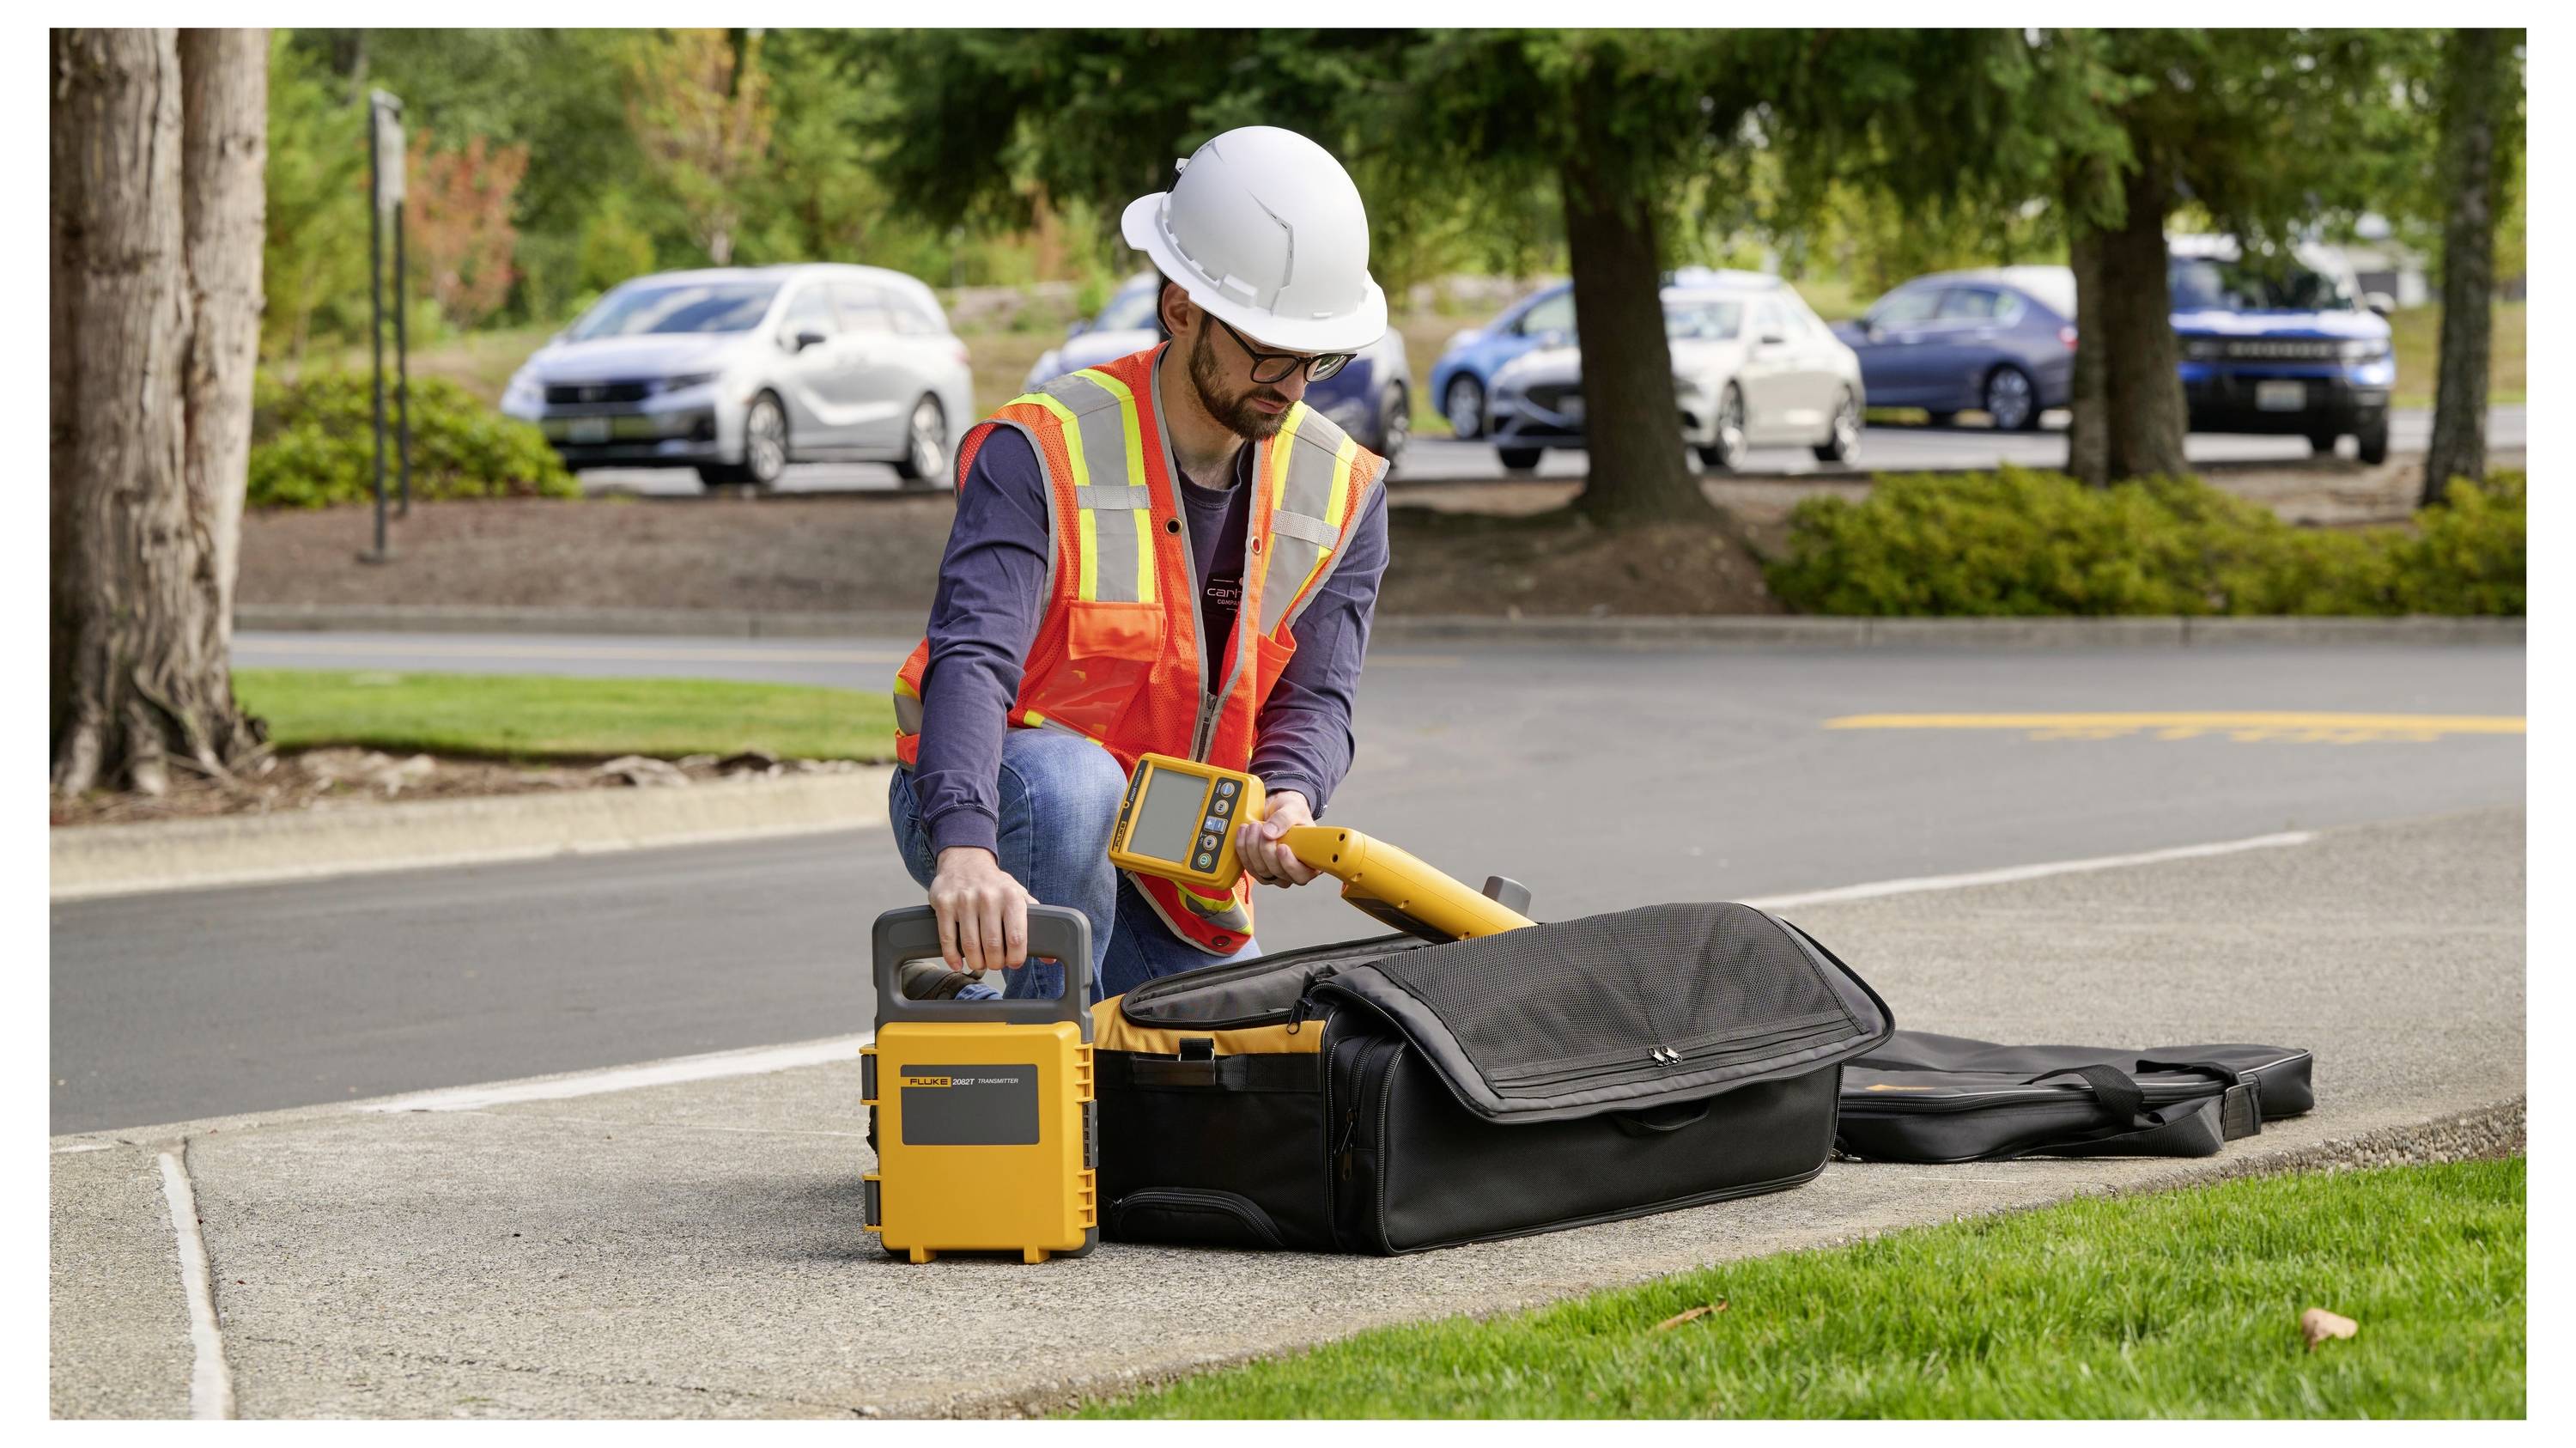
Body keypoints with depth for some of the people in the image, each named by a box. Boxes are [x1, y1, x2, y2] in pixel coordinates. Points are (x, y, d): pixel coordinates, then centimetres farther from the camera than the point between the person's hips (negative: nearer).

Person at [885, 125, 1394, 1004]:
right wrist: (966, 851, -51)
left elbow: (1315, 697, -9)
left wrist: (1287, 800, -34)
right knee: (1069, 780, -38)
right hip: (999, 816, -6)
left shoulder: (1340, 492, -2)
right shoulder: (1039, 454, -20)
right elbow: (973, 657, -33)